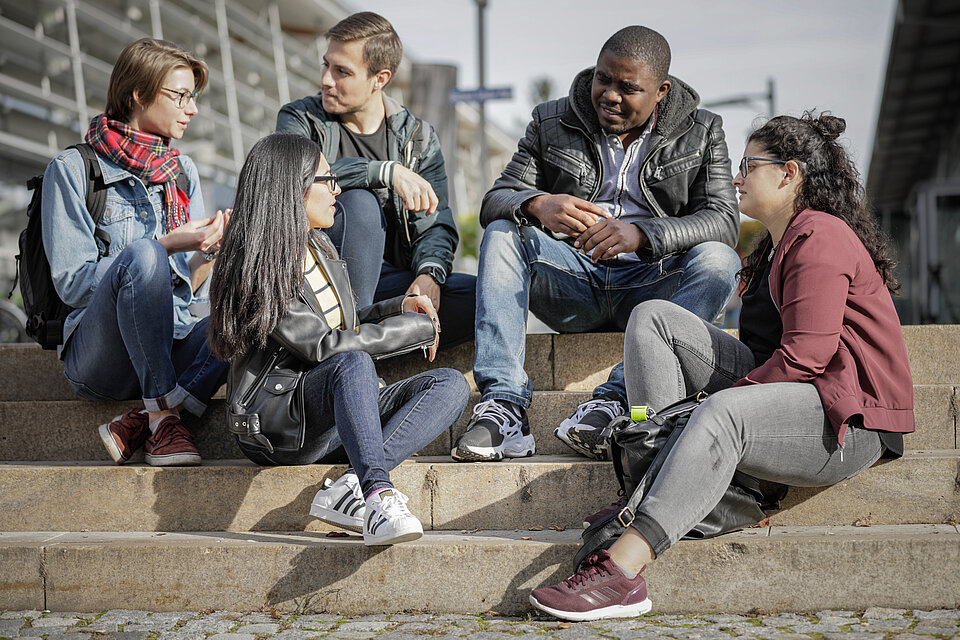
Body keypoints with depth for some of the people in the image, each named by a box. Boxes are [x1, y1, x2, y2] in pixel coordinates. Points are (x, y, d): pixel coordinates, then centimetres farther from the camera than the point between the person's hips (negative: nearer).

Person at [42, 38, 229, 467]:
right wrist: (169, 245, -17)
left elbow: (190, 290, 14)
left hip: (169, 348, 5)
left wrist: (210, 252, -9)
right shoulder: (73, 169, -2)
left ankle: (137, 425, -24)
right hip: (98, 359, -5)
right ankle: (163, 415, -25)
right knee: (141, 254, -34)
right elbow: (73, 282, -9)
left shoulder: (183, 172, 15)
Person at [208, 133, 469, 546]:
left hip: (338, 418, 8)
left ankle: (348, 489, -31)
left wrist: (398, 308, 7)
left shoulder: (318, 248, 17)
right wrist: (415, 329, -13)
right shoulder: (256, 267, -11)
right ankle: (379, 496, -47)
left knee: (451, 385, -13)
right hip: (276, 424, -8)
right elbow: (320, 346, -20)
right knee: (355, 364, -36)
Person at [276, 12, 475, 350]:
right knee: (359, 202, -32)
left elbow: (436, 223, 3)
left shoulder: (417, 137, 9)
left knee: (479, 296, -23)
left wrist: (429, 273, -19)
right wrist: (388, 171, -29)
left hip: (386, 278, 3)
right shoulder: (299, 119, 2)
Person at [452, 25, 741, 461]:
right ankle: (504, 406, -35)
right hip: (571, 283, 1)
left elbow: (723, 220, -10)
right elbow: (495, 201, -2)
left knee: (718, 260, -29)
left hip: (653, 286, -1)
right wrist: (537, 205, -28)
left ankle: (613, 399, -38)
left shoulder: (701, 133, 4)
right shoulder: (551, 123, 6)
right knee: (503, 233, -23)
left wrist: (642, 233, -30)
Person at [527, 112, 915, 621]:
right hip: (776, 386, 10)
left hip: (850, 421, -10)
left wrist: (726, 395, -16)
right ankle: (655, 489, -16)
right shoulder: (777, 244, 24)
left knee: (722, 415, -40)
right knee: (653, 317, -3)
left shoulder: (819, 238, -10)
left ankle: (623, 569, -47)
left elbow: (804, 356, -20)